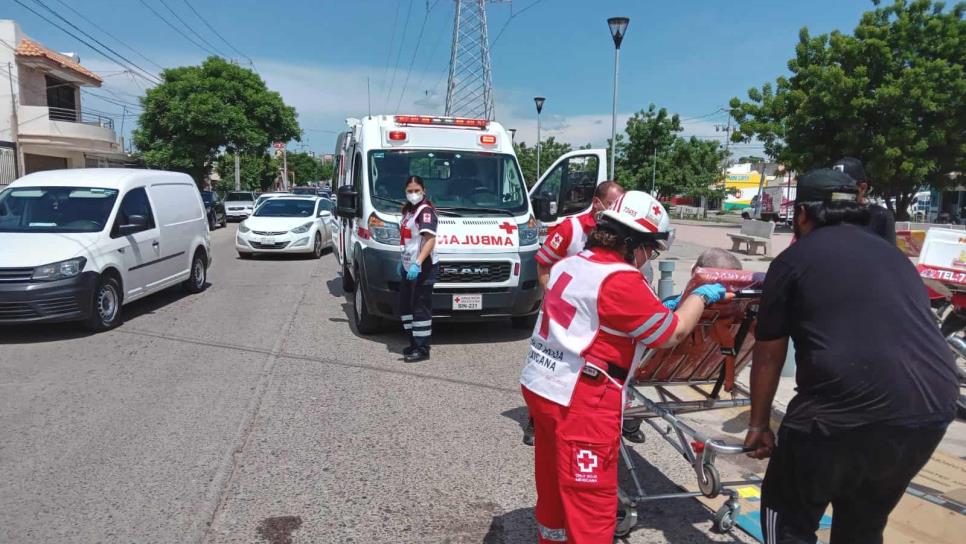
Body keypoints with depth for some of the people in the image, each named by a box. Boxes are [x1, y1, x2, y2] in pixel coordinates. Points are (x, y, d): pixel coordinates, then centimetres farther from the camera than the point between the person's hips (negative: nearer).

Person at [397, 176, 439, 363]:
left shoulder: (425, 210, -12)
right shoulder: (408, 210, 17)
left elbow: (430, 240, -23)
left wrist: (417, 263, -32)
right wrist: (402, 261, 22)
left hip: (423, 267, -10)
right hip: (408, 267, 10)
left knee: (421, 308, -6)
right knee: (405, 305, 14)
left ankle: (422, 349, 1)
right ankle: (414, 343, 26)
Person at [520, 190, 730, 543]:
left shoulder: (570, 264, 8)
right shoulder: (621, 280, -18)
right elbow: (673, 333, -8)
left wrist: (654, 304, 21)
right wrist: (701, 296, 8)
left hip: (540, 387, 9)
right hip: (580, 402, -9)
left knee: (552, 486, 23)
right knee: (591, 500, 3)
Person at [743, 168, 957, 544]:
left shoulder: (793, 259, 5)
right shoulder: (895, 256, 23)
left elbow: (769, 356, 9)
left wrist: (759, 425, 22)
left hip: (850, 410, -6)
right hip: (934, 411, 7)